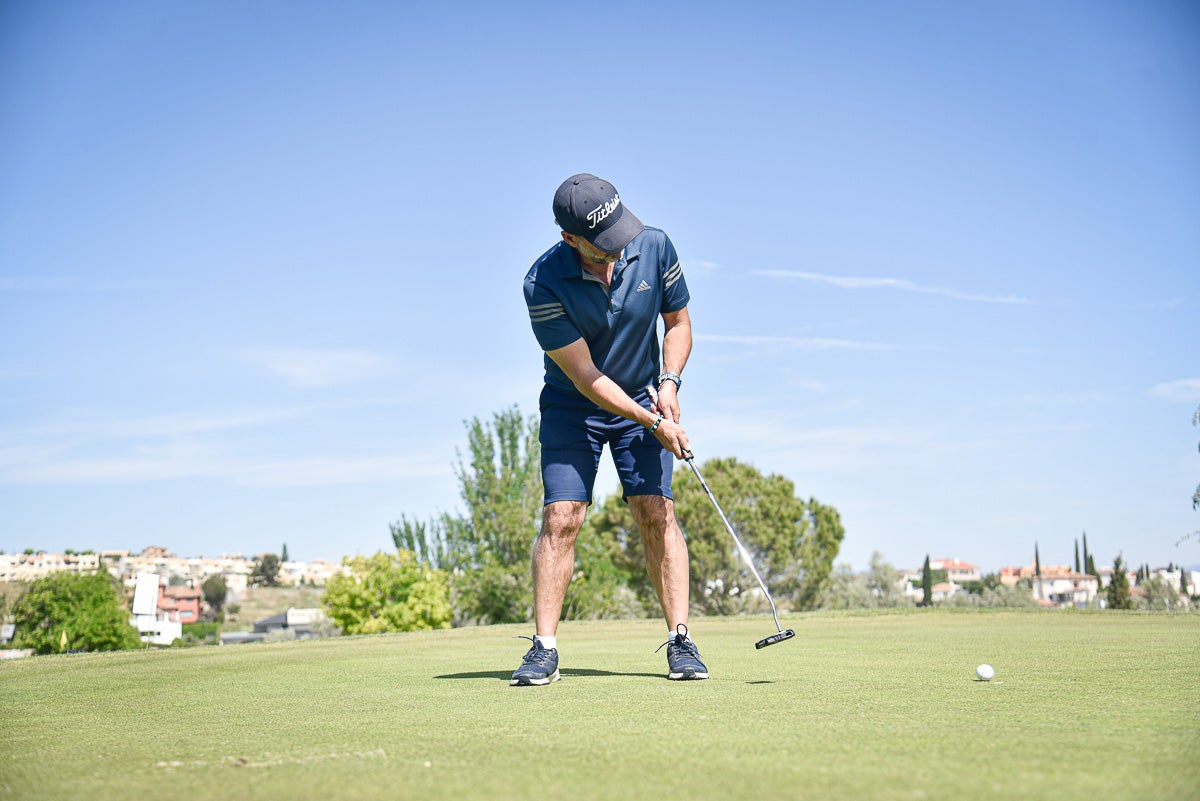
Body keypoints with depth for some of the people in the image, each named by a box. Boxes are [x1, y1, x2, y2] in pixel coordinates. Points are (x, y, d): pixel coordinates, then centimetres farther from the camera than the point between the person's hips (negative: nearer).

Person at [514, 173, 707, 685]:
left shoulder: (654, 246, -15)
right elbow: (584, 376, -21)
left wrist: (669, 382, -15)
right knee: (561, 517, -11)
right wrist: (655, 424, -24)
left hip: (642, 398, 2)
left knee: (656, 512, -7)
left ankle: (680, 641, -3)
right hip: (571, 407, -2)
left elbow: (678, 321, 1)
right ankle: (544, 649, -4)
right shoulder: (543, 283, -25)